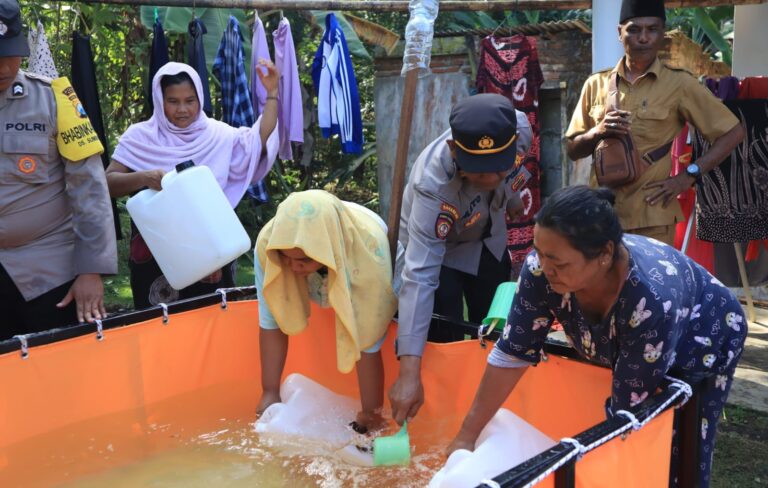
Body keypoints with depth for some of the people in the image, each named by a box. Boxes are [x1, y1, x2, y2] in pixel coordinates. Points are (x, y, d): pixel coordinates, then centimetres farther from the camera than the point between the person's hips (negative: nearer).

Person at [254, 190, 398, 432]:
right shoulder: (268, 243, -35)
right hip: (319, 295, 2)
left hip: (365, 290, -1)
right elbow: (272, 321, -26)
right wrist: (270, 392, -20)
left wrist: (371, 414, -28)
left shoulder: (370, 252, -43)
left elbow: (368, 345, -36)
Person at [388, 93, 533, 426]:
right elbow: (420, 277, -46)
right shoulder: (433, 186, -43)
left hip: (489, 241, 5)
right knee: (444, 343, -11)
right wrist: (409, 372, -49)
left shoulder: (520, 128, -30)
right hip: (437, 247, -5)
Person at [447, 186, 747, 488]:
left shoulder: (652, 301, -43)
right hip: (620, 350, 4)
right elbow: (513, 352, -21)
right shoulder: (543, 267, -31)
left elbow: (627, 410, -33)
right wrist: (467, 435, -19)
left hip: (702, 346, -3)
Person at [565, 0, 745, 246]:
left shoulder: (679, 83, -1)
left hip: (652, 214, -3)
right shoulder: (596, 84, 7)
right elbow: (572, 150, 10)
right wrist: (597, 132, -10)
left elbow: (733, 132, 1)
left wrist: (687, 176, -8)